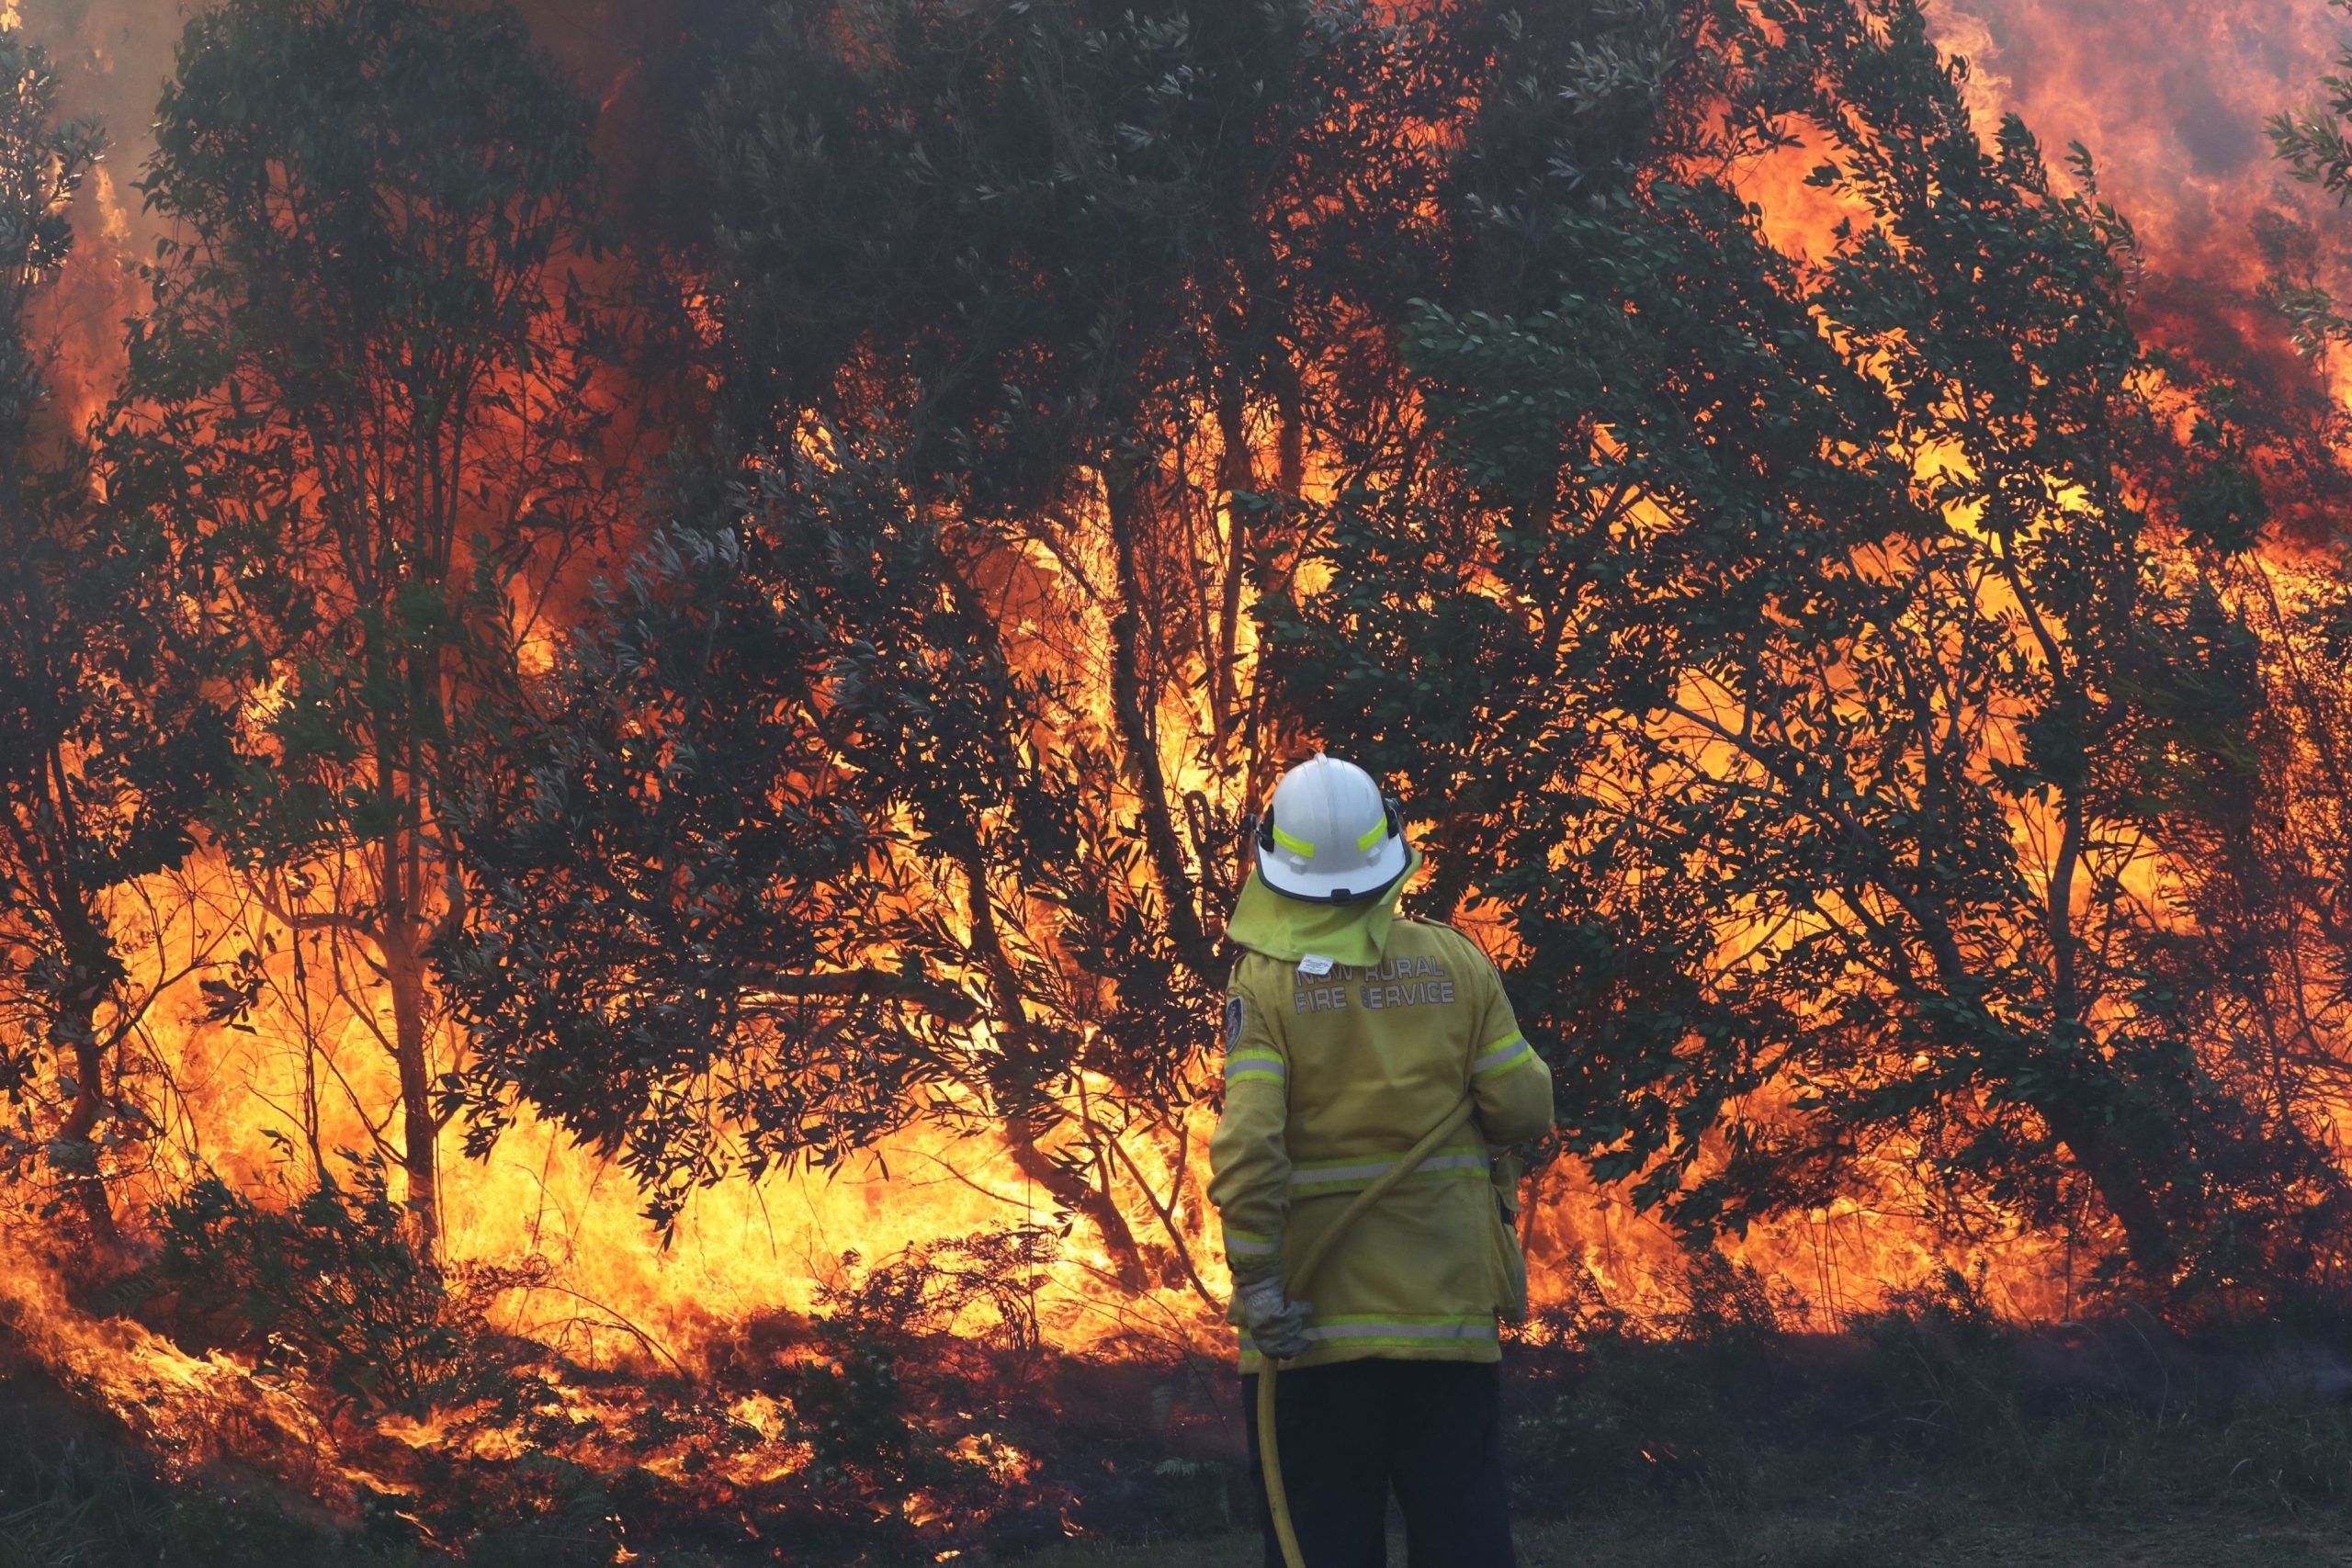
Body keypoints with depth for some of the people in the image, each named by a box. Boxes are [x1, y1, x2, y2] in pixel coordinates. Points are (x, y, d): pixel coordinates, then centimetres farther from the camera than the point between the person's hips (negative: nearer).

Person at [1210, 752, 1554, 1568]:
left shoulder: (1268, 982, -10)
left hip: (1318, 1313, -2)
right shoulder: (1456, 964, -2)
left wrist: (1256, 1279, -15)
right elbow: (1524, 1108, -1)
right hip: (1449, 1303, 2)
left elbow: (1248, 1143, -19)